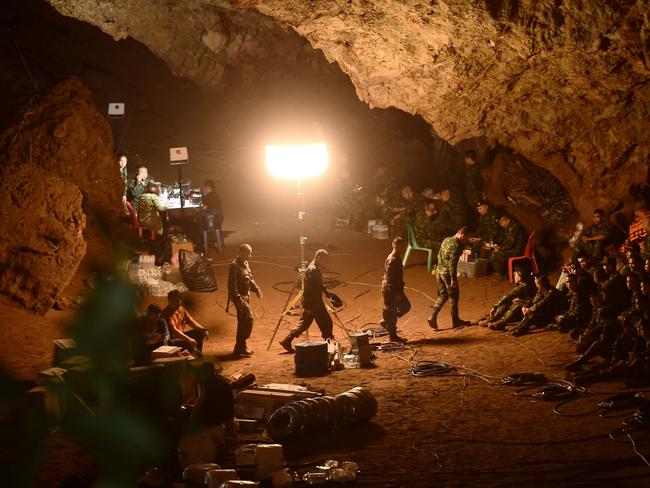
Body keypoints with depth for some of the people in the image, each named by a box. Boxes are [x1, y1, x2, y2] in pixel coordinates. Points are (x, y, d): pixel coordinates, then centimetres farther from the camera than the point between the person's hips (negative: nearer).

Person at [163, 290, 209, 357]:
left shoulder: (181, 309, 5)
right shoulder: (166, 313, -22)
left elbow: (191, 322, 12)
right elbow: (173, 330, -32)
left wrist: (203, 329, -4)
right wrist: (189, 339, -39)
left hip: (181, 335, 10)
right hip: (172, 340, -10)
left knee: (200, 333, 9)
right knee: (191, 343, -30)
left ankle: (198, 355, 19)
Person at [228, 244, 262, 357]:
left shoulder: (245, 263, 12)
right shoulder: (234, 265, -18)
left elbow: (250, 279, 24)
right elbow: (232, 284, -22)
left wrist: (257, 290, 13)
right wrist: (239, 299, -27)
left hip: (246, 295, 10)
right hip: (240, 297, -10)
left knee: (243, 322, 13)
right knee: (248, 319, -13)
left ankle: (241, 347, 22)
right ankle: (240, 347, -8)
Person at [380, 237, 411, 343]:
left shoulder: (397, 258, 9)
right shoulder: (392, 260, -23)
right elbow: (389, 279, -24)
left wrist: (400, 291, 24)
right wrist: (396, 293, -22)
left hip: (396, 290, 10)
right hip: (390, 291, -10)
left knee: (405, 306, 16)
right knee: (391, 312, 1)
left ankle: (385, 321, 25)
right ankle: (393, 335, 11)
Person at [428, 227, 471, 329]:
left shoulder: (446, 240, 10)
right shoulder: (456, 245, -18)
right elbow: (452, 263, -23)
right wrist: (453, 279, -21)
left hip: (439, 271, 8)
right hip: (447, 273, -8)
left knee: (443, 296, 15)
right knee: (454, 297, 7)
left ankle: (433, 317, 3)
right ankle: (455, 320, 18)